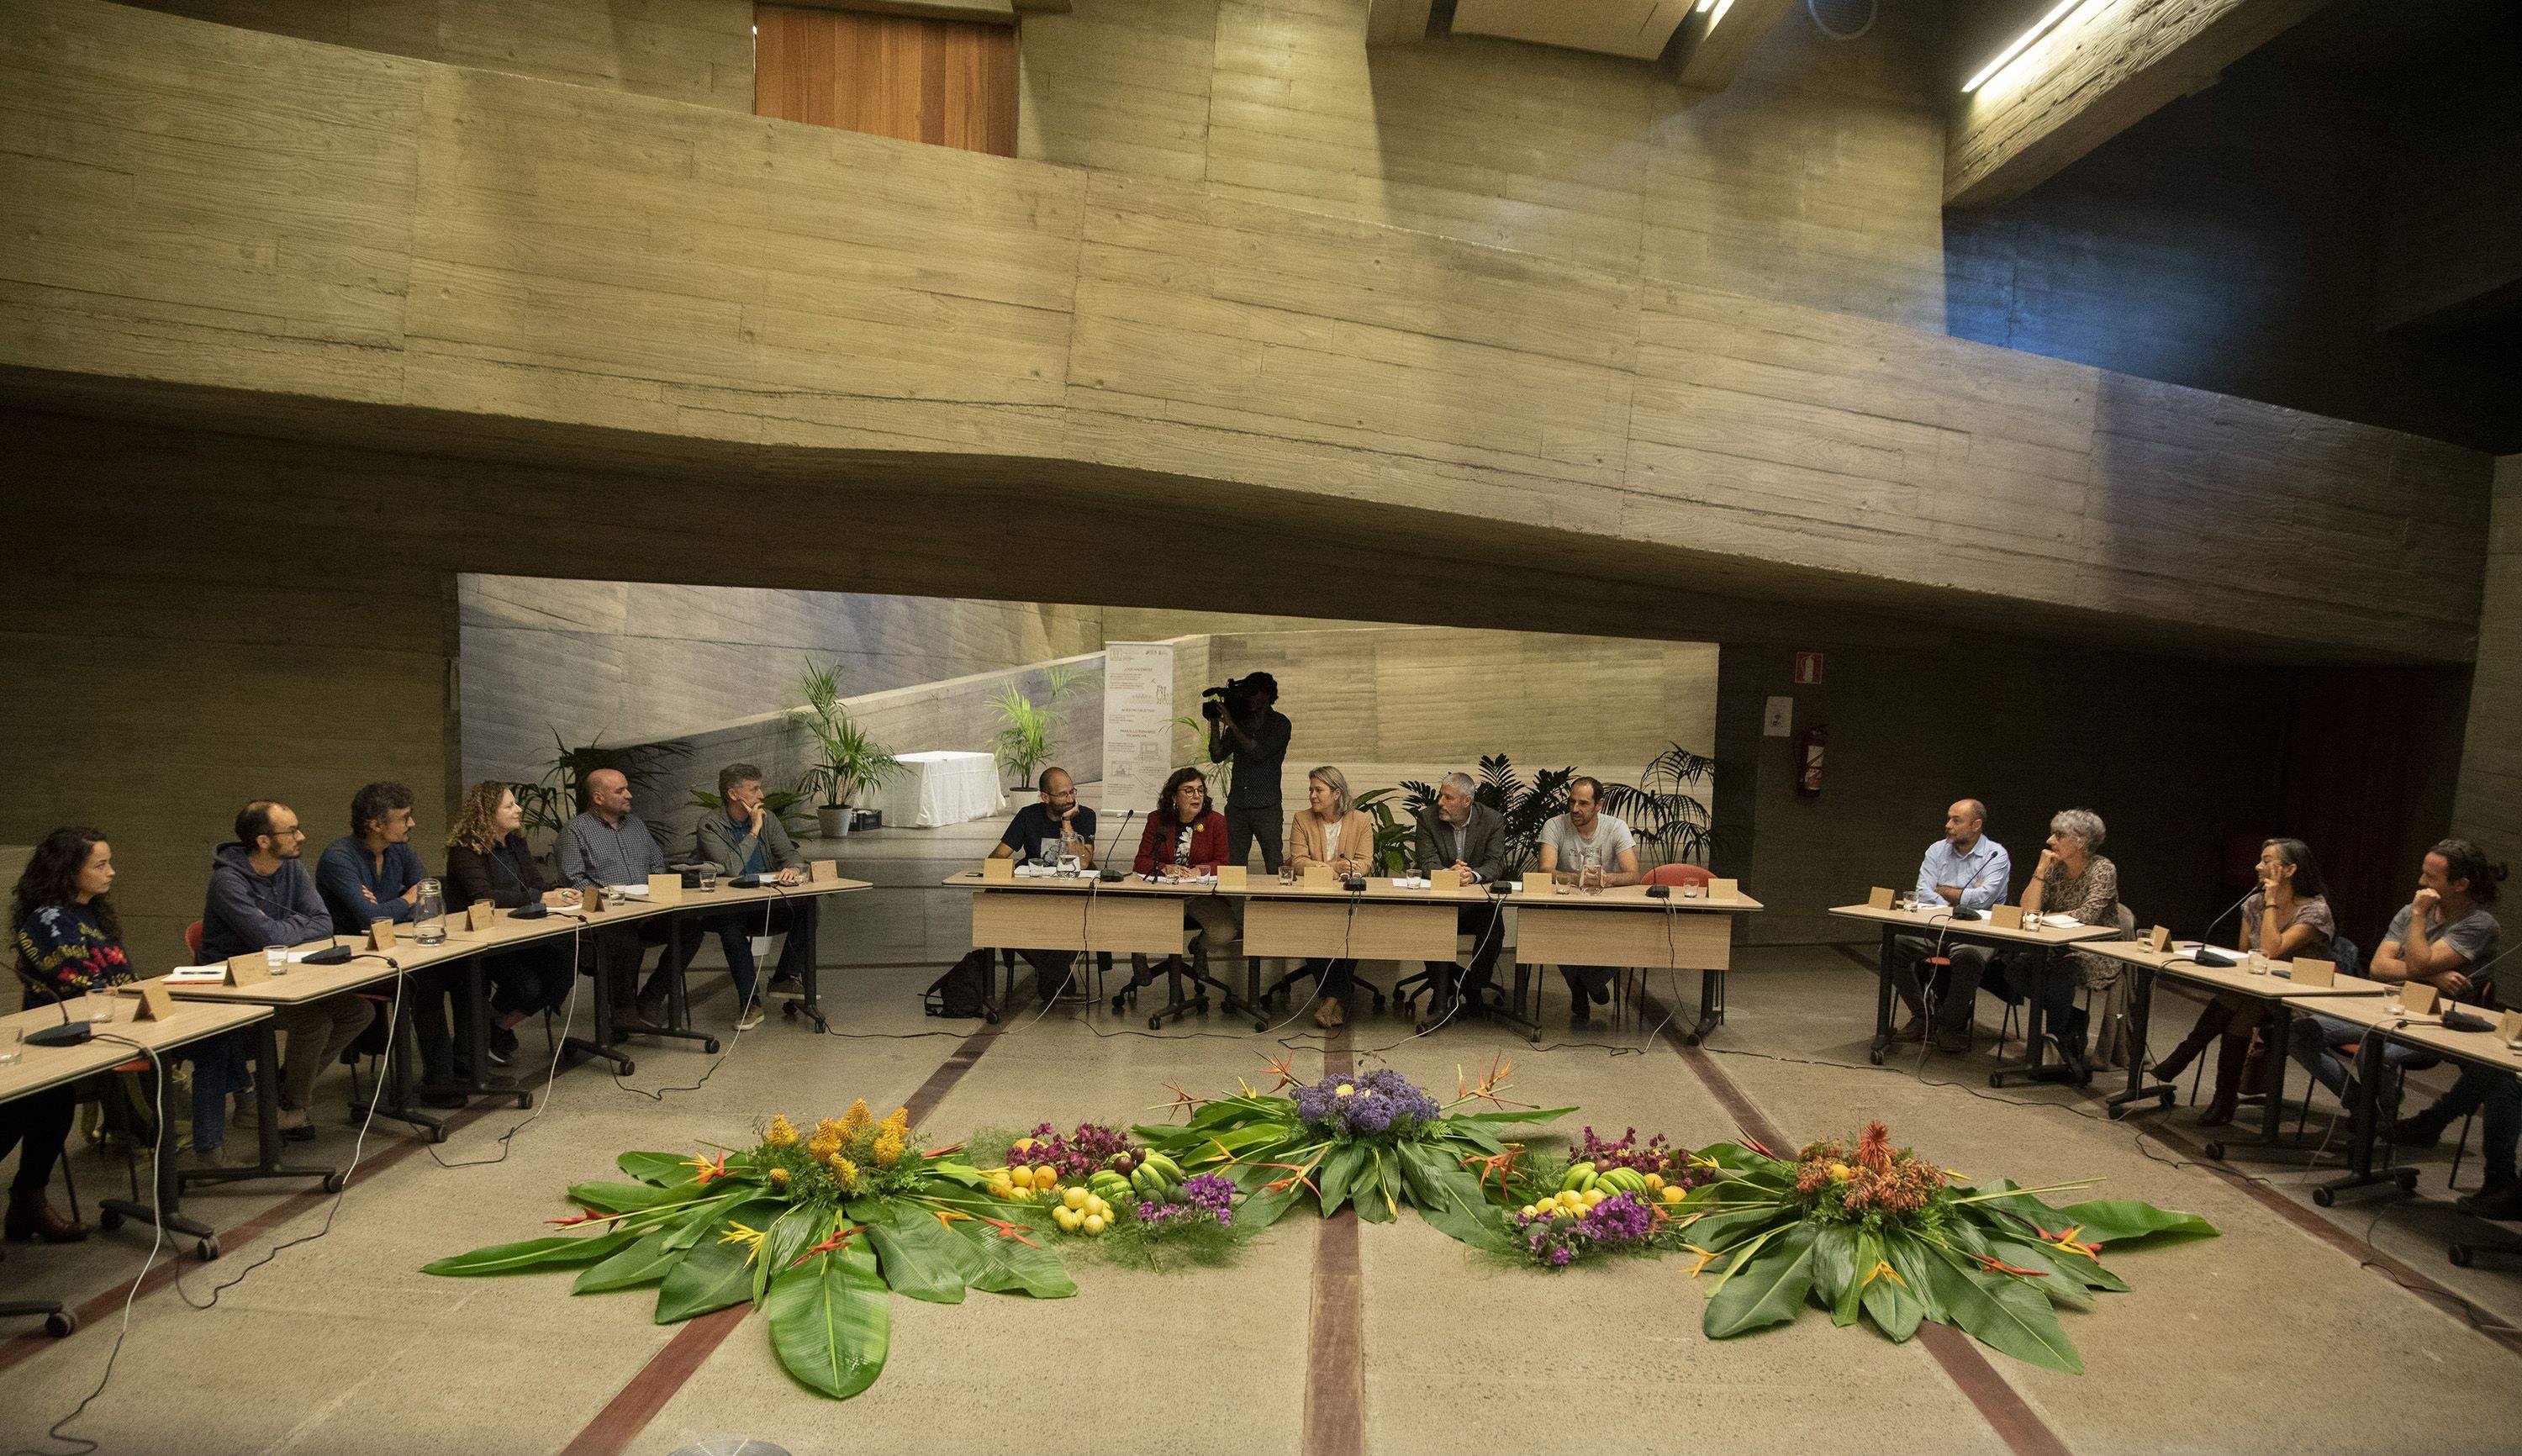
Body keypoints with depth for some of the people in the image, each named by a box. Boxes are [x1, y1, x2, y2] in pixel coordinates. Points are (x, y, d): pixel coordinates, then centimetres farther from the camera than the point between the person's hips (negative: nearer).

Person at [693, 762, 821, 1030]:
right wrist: (754, 831, -15)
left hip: (768, 904, 5)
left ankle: (785, 977, -8)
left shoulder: (767, 819, 10)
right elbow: (731, 868, -19)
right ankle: (749, 1003, -30)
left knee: (808, 905, -23)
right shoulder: (709, 825, -6)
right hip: (727, 907, -4)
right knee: (732, 925, -38)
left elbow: (791, 854, 4)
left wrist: (792, 868, -21)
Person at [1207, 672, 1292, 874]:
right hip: (1237, 805, 4)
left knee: (1274, 867, -3)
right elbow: (1217, 756, 8)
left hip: (1266, 807, -4)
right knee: (1233, 866, 3)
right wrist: (1215, 723, -1)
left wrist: (1232, 725, -14)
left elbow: (1259, 753, -15)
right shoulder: (1240, 721, 13)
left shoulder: (1280, 723, -1)